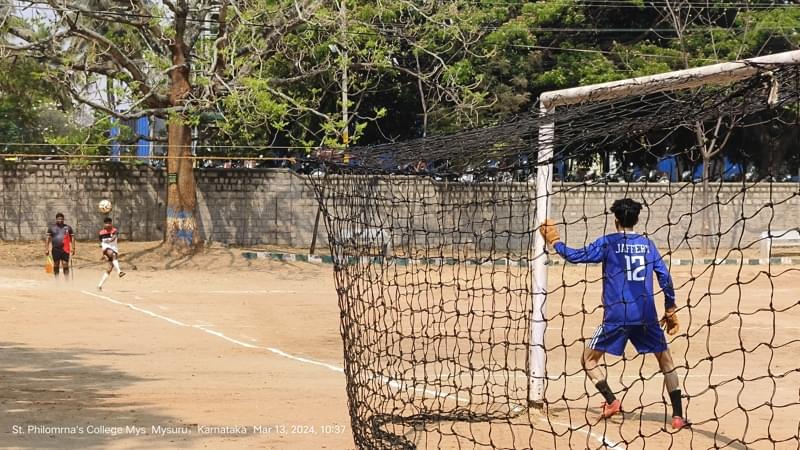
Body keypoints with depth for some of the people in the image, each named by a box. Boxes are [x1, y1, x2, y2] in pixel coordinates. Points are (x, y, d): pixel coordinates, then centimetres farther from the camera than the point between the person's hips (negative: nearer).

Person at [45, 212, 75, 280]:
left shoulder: (68, 228, 8)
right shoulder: (51, 228, 7)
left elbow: (72, 238, 8)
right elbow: (48, 239, 6)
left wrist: (73, 248, -1)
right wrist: (46, 249, -2)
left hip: (65, 250, -1)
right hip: (55, 249, 1)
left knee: (65, 265, -8)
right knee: (56, 265, 7)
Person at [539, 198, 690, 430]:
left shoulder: (608, 243, 0)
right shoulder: (648, 244, 10)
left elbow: (576, 255, -3)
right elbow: (665, 277, 8)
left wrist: (555, 242, 14)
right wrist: (670, 311, 16)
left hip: (616, 315, -3)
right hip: (646, 315, 3)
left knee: (589, 358, 12)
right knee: (666, 360, 14)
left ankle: (612, 401, -6)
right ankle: (678, 416, 3)